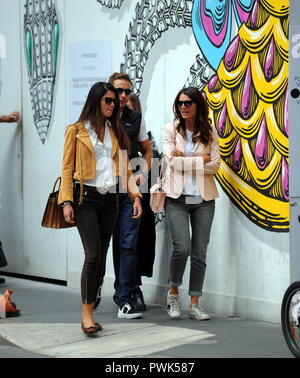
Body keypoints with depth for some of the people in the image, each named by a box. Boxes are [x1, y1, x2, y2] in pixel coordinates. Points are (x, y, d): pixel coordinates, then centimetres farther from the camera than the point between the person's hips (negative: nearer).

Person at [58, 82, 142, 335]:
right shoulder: (76, 131, 3)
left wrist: (135, 195, 2)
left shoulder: (116, 132, 17)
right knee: (93, 255, -14)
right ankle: (87, 313, -9)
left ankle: (90, 310, 12)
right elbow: (68, 168, -1)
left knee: (101, 257, 4)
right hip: (85, 197, -5)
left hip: (109, 199, 5)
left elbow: (124, 168, 15)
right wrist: (66, 201, -10)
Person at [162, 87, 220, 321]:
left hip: (203, 198, 2)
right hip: (177, 196, -2)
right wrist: (200, 160, -8)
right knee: (182, 247, -14)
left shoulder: (210, 133, 8)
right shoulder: (170, 130, 3)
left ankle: (195, 304, 10)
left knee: (200, 252, 2)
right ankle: (173, 292, 11)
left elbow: (215, 165, -1)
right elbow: (173, 161, -9)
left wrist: (185, 160, -8)